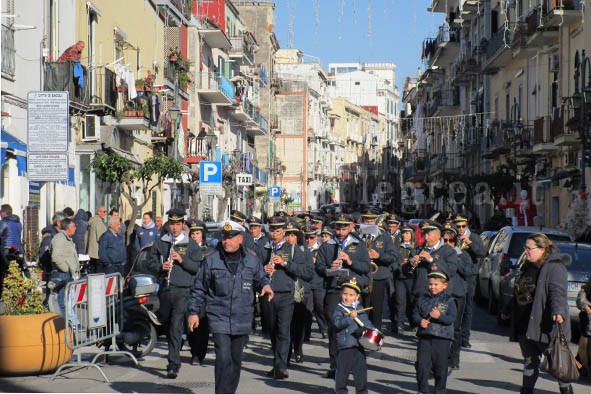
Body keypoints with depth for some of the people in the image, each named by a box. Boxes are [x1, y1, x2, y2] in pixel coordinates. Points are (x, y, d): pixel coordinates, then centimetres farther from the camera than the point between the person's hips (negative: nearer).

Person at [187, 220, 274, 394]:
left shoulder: (252, 260, 3)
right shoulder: (211, 259, -1)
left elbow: (260, 278, 15)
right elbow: (199, 287, 5)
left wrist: (265, 286, -9)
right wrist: (193, 311, 3)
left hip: (242, 319, 3)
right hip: (219, 318, -3)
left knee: (236, 360, 13)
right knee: (224, 359, -14)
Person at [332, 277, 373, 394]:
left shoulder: (360, 309, 11)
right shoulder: (339, 309, -6)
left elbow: (366, 322, 23)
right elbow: (336, 322, -23)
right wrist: (350, 317, -35)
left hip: (358, 346, 4)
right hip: (344, 346, -4)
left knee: (361, 370, 6)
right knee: (342, 371, 3)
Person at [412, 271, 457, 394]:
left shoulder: (448, 300, -2)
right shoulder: (422, 298, 8)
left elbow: (452, 318, -8)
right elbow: (415, 313, 10)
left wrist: (440, 316, -24)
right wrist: (420, 321, -10)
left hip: (442, 338, -2)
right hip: (425, 337, 2)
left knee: (440, 366, 5)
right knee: (422, 364, 0)